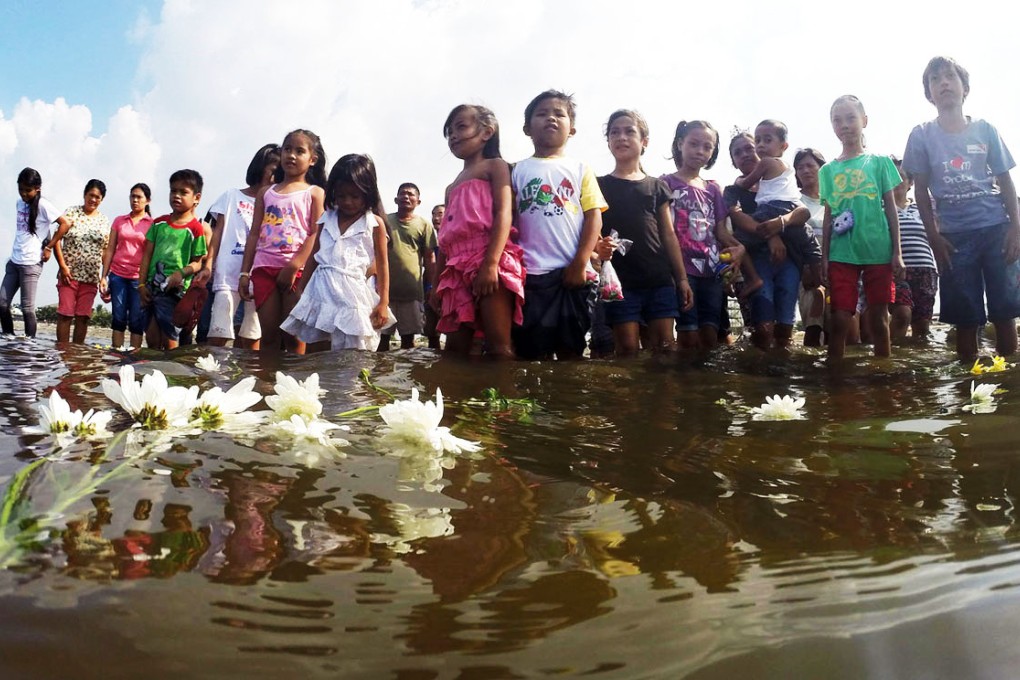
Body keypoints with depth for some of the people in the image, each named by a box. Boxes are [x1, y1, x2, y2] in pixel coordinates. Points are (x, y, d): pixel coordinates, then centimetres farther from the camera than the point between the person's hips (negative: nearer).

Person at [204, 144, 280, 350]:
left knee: (250, 339, 4)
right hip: (229, 275, -2)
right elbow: (218, 232, 8)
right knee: (218, 335, -8)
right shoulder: (232, 196, 12)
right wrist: (208, 264, -2)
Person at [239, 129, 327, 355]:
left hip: (298, 270, -3)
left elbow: (316, 234, -4)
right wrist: (244, 272, 8)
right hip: (264, 268, 3)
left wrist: (293, 266, -14)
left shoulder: (315, 193, 7)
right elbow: (254, 234, 16)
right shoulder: (266, 193, 18)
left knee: (293, 338, -3)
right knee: (269, 336, 3)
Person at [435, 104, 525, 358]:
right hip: (457, 269, 7)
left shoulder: (495, 166, 8)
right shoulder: (452, 187, 29)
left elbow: (504, 214, -8)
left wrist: (491, 263, -21)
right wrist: (438, 283, 18)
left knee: (498, 347, -14)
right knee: (455, 350, 3)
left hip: (489, 262, -7)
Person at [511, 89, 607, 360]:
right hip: (531, 273, 0)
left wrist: (580, 263, -8)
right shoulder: (518, 170, 12)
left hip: (573, 272, 0)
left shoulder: (580, 169, 12)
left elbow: (594, 216, 3)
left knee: (571, 350, 4)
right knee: (534, 352, 0)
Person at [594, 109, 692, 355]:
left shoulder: (657, 187, 14)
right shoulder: (599, 185, 8)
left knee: (664, 348, 0)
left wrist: (682, 279, 7)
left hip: (660, 279, 2)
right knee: (628, 350, -3)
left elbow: (668, 235, 12)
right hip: (620, 280, -2)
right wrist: (596, 247, -21)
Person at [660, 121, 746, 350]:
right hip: (682, 268, -5)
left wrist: (738, 247, -6)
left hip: (711, 269, 5)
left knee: (710, 336, 4)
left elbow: (720, 230, 16)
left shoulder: (713, 189, 18)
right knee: (689, 337, -8)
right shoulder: (666, 183, 3)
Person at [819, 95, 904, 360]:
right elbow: (828, 217, 10)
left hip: (878, 252, -1)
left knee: (878, 318, 5)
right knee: (839, 320, -2)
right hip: (841, 254, 1)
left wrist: (897, 253, -1)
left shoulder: (879, 162, 5)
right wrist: (824, 258, 5)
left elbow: (890, 209, 5)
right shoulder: (828, 170, 9)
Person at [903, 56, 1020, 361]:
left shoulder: (985, 130, 5)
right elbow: (921, 189, 3)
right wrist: (934, 237, -3)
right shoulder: (922, 135, 2)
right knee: (965, 317, 3)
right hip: (955, 234, -1)